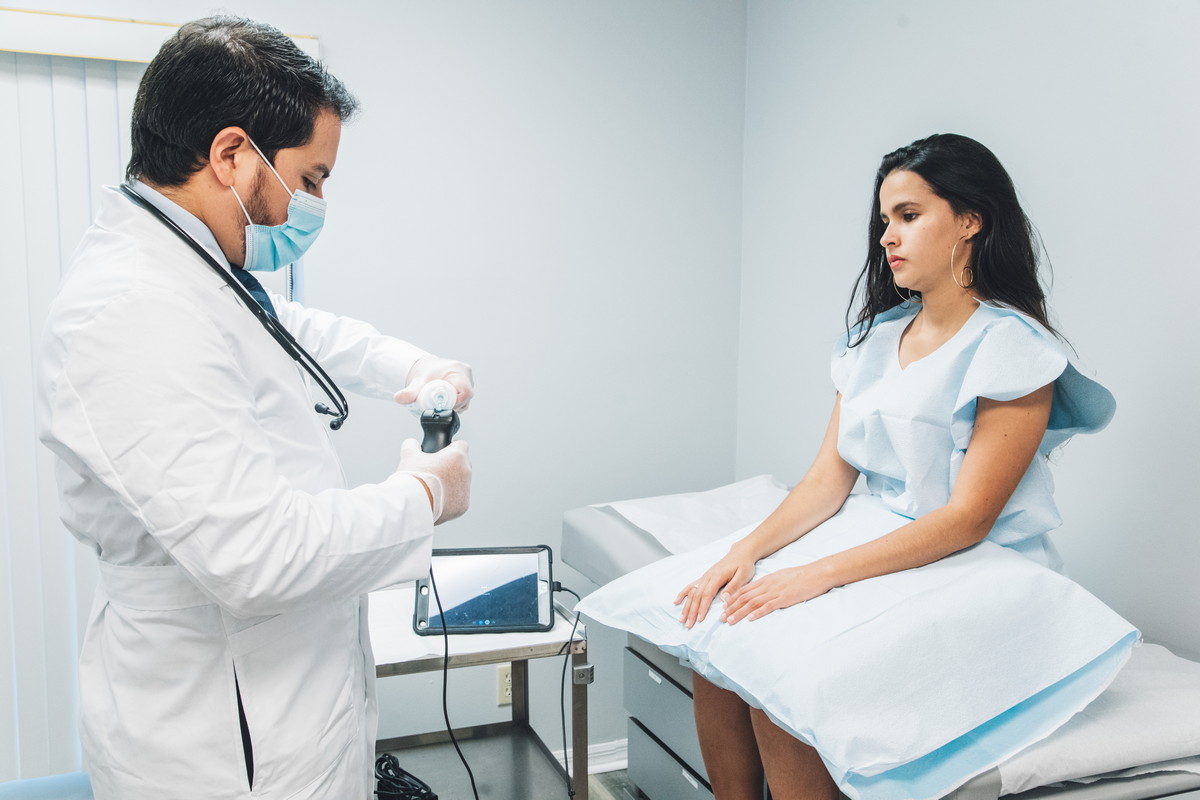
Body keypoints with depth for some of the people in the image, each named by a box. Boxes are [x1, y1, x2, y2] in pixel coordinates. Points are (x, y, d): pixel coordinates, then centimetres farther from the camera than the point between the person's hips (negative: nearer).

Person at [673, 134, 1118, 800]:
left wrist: (822, 574, -26)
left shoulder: (1011, 346, -11)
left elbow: (967, 519, -18)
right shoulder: (874, 337, 11)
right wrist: (747, 550, -11)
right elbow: (828, 478, 6)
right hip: (880, 556, 6)